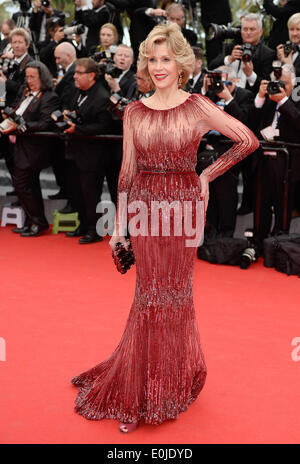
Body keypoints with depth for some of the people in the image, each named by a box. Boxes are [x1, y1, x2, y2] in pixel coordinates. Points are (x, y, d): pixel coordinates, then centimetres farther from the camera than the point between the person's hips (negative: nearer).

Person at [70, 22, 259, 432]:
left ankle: (169, 384, 26)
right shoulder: (134, 112, 5)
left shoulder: (198, 107, -3)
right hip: (145, 206, 2)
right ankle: (143, 389, 22)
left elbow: (249, 140, 0)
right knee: (150, 295, 7)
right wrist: (119, 226, 5)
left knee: (175, 293, 7)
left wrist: (208, 175, 0)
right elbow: (127, 171, 6)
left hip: (184, 205, -2)